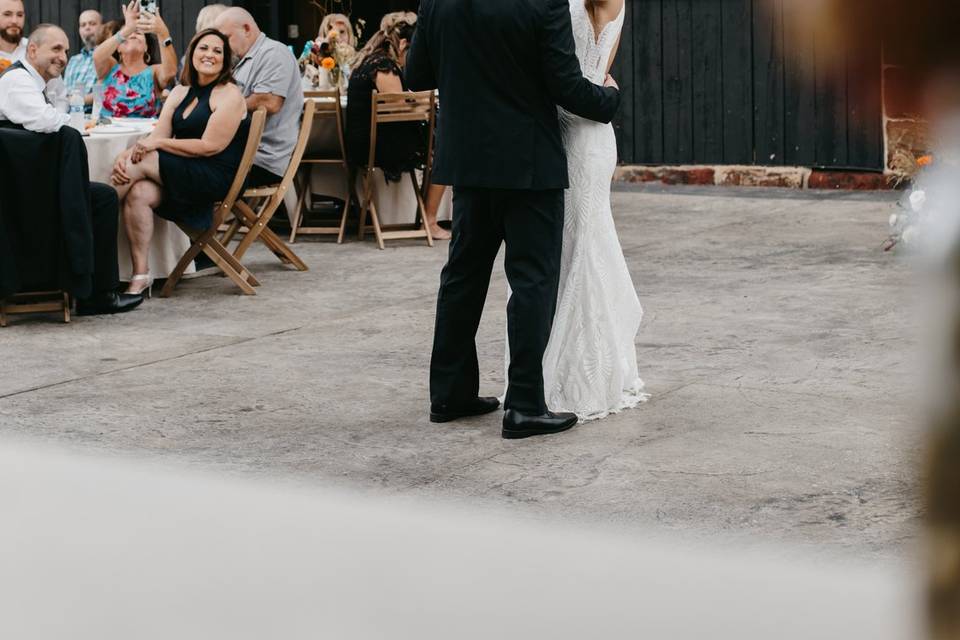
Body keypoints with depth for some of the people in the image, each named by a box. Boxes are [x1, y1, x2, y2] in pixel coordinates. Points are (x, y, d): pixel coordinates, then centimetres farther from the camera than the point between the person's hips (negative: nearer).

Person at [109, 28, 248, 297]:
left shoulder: (228, 95, -3)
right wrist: (126, 154, -14)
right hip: (184, 175, 6)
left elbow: (210, 146, -13)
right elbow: (156, 138, 7)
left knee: (140, 163, -22)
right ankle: (141, 275, -26)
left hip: (216, 178, -6)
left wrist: (158, 144, -15)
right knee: (139, 193, -25)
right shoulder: (180, 92, 18)